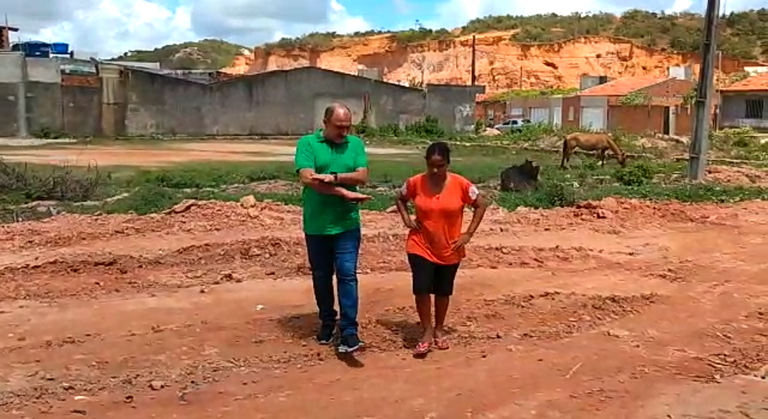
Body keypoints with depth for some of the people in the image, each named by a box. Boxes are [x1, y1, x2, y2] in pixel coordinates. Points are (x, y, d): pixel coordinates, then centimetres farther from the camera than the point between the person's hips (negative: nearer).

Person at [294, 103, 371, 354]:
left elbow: (362, 176, -6)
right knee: (321, 276, 12)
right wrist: (345, 193, -18)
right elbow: (307, 179, -16)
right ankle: (327, 322, 30)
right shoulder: (307, 143, -4)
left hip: (347, 224, 1)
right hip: (316, 225, 0)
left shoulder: (355, 144, 5)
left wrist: (334, 177, -21)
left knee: (347, 275, -4)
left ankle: (349, 331, -2)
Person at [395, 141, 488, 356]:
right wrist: (406, 219, -5)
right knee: (421, 288, -10)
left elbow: (481, 205, -2)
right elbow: (400, 199, 10)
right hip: (420, 247, 0)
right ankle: (427, 332, 6)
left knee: (443, 291, 12)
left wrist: (468, 234, -6)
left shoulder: (461, 184, -14)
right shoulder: (415, 183, -10)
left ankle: (439, 329, 32)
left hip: (449, 250, 0)